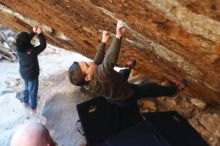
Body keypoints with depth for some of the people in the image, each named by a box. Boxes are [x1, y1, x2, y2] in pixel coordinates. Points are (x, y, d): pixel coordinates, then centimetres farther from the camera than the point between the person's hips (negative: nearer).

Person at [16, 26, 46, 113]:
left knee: (27, 87, 31)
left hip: (23, 73, 6)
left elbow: (25, 40, 0)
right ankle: (32, 107, 32)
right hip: (32, 74, -6)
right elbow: (43, 45, -20)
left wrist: (33, 32, -4)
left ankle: (25, 101, 52)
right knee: (33, 90, 15)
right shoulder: (32, 51, -34)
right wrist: (39, 33, -15)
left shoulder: (18, 49, -18)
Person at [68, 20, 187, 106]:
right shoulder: (99, 75, -48)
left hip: (112, 97, 7)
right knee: (152, 88, 10)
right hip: (126, 97, -7)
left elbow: (97, 61, -14)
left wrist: (103, 42, -12)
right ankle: (174, 89, 38)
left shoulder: (86, 83, -22)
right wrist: (118, 36, -64)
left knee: (122, 73, 32)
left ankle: (128, 68, 68)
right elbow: (110, 60, -63)